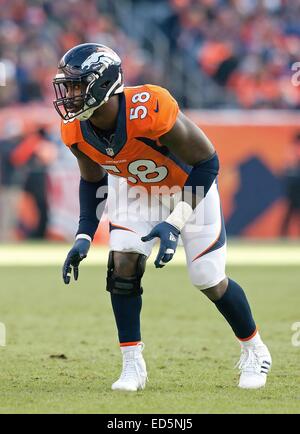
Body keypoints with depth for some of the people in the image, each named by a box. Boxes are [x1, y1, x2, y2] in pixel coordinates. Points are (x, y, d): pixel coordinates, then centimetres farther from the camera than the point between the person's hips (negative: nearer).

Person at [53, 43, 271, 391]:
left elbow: (206, 161, -28)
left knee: (210, 282, 0)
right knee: (124, 264, -14)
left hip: (190, 186, -4)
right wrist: (84, 236, -7)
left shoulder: (149, 111, -40)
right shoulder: (76, 131, -20)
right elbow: (92, 180, 2)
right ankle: (132, 366, -3)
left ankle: (255, 351, 25)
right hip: (135, 188, 5)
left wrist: (175, 223, -32)